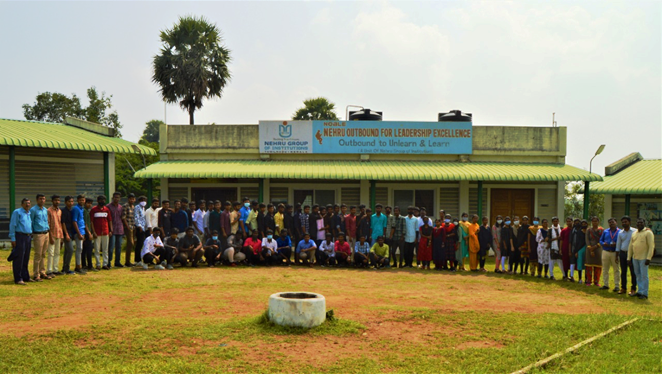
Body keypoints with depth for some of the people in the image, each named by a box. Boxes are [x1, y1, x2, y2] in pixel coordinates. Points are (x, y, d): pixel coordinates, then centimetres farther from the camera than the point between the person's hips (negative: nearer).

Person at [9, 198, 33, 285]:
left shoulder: (30, 213, 15)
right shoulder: (17, 212, -5)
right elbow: (12, 225, -8)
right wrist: (13, 239, -12)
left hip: (28, 237, 7)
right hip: (19, 236, -7)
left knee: (26, 259, 12)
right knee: (19, 259, -6)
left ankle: (25, 277, 20)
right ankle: (18, 279, -3)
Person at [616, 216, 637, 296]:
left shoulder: (635, 231, -2)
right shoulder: (620, 233, 10)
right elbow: (618, 244, 13)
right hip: (622, 253, 4)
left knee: (633, 272, -1)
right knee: (623, 272, 8)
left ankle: (633, 289, 6)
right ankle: (623, 288, 15)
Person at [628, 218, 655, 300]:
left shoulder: (648, 233, -7)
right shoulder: (634, 234, 13)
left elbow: (651, 246, -13)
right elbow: (630, 246, 15)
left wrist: (648, 258, -19)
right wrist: (629, 258, 12)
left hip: (644, 258, -6)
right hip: (635, 258, 6)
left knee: (644, 276, -4)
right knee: (638, 275, 10)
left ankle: (645, 294, 0)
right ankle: (640, 292, 18)